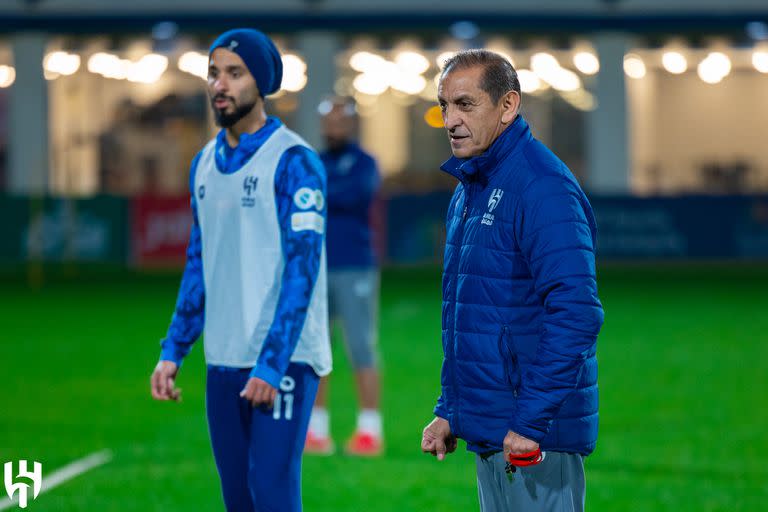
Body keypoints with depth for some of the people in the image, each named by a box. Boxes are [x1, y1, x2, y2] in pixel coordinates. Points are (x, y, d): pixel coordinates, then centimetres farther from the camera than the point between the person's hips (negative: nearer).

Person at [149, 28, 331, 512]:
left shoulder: (293, 160, -8)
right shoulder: (205, 164, 13)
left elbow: (302, 270, -13)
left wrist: (271, 364, -19)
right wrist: (173, 351, 12)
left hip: (283, 360, -7)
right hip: (224, 362, 7)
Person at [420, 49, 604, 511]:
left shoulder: (543, 186, -15)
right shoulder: (468, 192, 15)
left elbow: (576, 314, -23)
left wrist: (531, 423, -24)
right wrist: (449, 412, 18)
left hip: (537, 438, -9)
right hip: (488, 433, 9)